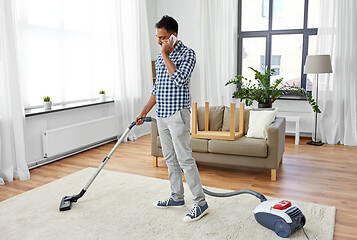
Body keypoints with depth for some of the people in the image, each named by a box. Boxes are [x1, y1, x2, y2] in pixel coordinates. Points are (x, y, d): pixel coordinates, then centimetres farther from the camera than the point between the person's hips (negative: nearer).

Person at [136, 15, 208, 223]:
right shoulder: (160, 57, 14)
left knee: (185, 159, -7)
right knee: (170, 158, 14)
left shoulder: (187, 53, -8)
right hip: (162, 115, 8)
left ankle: (201, 202, 5)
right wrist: (144, 112, 17)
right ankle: (177, 197, 26)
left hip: (177, 115, -8)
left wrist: (166, 55, -17)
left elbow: (179, 79, -25)